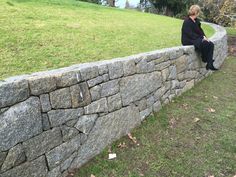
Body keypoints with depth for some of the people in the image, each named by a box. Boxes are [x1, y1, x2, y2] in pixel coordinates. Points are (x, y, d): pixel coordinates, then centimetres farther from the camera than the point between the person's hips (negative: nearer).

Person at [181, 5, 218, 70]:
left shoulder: (196, 21, 13)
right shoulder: (187, 22, -14)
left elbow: (200, 30, 16)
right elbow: (190, 34, -19)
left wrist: (204, 37, -4)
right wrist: (202, 38, -18)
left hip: (197, 39, 9)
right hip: (188, 41, -9)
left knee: (211, 44, -12)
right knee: (204, 44, -31)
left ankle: (210, 64, -15)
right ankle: (204, 59, -4)